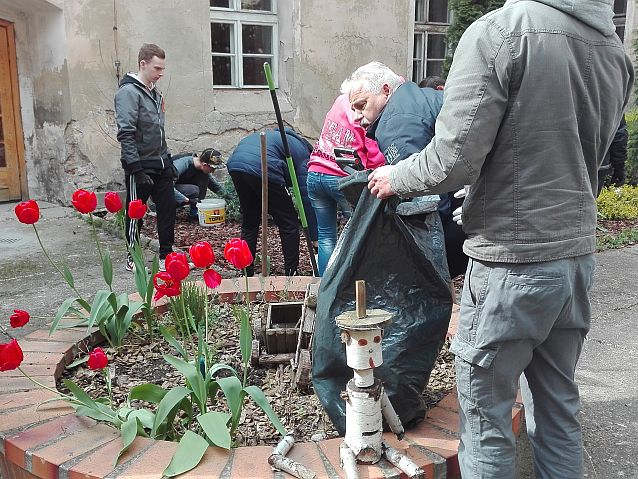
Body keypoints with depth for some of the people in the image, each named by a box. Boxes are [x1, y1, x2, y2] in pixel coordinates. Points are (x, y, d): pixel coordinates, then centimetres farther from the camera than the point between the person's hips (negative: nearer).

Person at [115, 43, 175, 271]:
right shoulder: (129, 92, -14)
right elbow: (125, 134, -21)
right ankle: (133, 258, 18)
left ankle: (166, 256, 19)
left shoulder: (155, 92, 13)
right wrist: (137, 168, -24)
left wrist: (168, 159, 18)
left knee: (168, 208, 8)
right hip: (140, 166, -8)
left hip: (160, 163, 8)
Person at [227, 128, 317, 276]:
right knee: (289, 224, 9)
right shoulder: (303, 155, 14)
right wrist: (315, 238, 6)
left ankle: (246, 274, 25)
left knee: (249, 223, 22)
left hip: (234, 163, 7)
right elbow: (306, 198, 6)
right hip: (261, 167, -7)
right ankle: (291, 274, 12)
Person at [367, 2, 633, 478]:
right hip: (578, 254, 7)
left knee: (486, 412, 9)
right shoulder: (616, 50, 8)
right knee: (559, 407, 20)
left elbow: (453, 160, -19)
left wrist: (395, 178, 1)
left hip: (513, 262, -7)